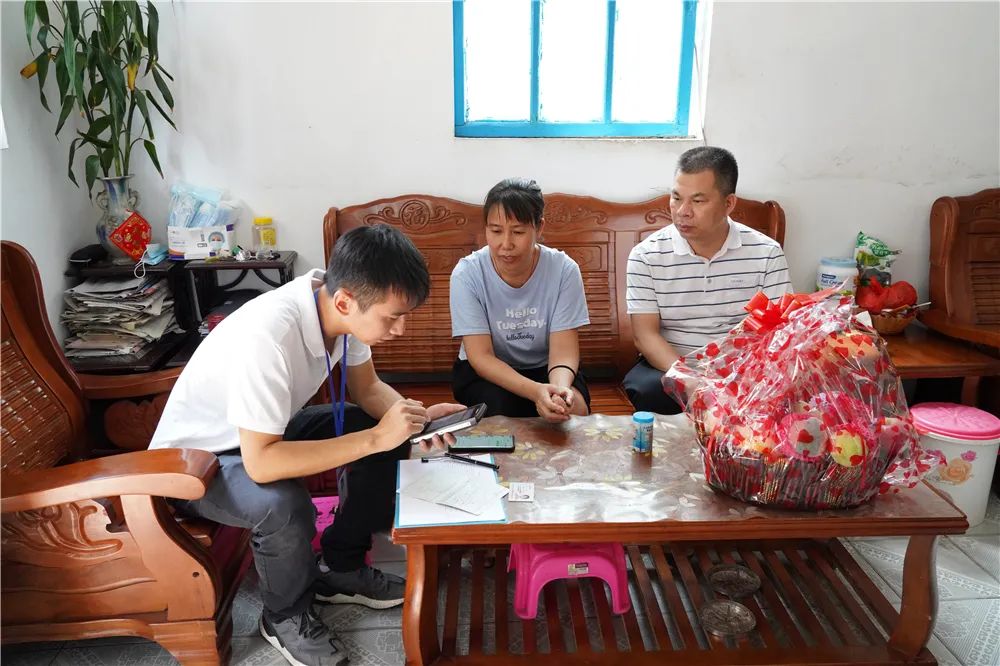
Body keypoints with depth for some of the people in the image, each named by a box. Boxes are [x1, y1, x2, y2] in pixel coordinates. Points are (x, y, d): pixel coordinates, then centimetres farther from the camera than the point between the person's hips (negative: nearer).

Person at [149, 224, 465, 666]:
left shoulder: (341, 306, -16)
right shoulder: (267, 336, -39)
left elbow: (368, 388, -1)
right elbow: (260, 463, -38)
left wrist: (415, 417, -20)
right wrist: (374, 438, -36)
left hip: (262, 433, 7)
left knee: (386, 437, -5)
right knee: (285, 505, -35)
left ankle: (340, 569, 13)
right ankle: (286, 616, -2)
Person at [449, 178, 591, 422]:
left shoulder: (564, 269, -16)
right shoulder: (467, 273, -19)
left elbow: (563, 349, -18)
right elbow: (481, 356, -22)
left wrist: (560, 387, -42)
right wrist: (535, 391, -40)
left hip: (544, 368, 1)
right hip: (484, 373, -1)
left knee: (573, 406, -27)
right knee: (502, 406, -31)